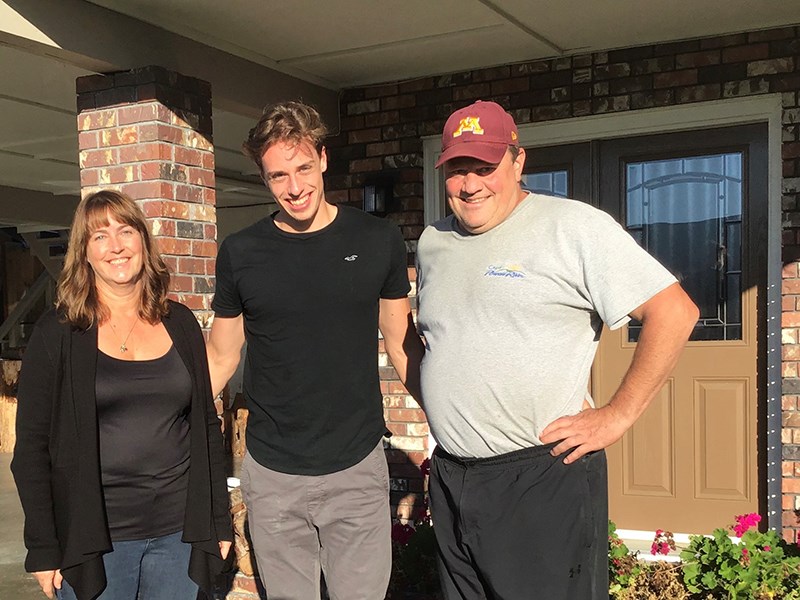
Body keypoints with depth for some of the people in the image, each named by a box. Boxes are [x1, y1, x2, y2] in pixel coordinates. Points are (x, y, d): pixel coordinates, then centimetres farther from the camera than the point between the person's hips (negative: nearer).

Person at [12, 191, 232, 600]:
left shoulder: (180, 324, 6)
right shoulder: (58, 332, -3)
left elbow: (207, 425, 10)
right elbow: (32, 444, -4)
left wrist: (219, 520, 8)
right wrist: (42, 547, -8)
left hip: (179, 530, 3)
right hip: (93, 537, -2)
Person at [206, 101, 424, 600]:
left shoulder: (378, 242, -3)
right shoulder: (239, 254, -2)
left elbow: (402, 343, 7)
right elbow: (221, 358, 7)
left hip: (358, 469, 0)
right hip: (272, 475, 1)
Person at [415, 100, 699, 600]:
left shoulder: (573, 226, -10)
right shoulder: (433, 244, 11)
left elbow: (674, 312, -14)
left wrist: (617, 416, -15)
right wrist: (440, 403, 13)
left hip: (544, 479, -6)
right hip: (451, 478, 7)